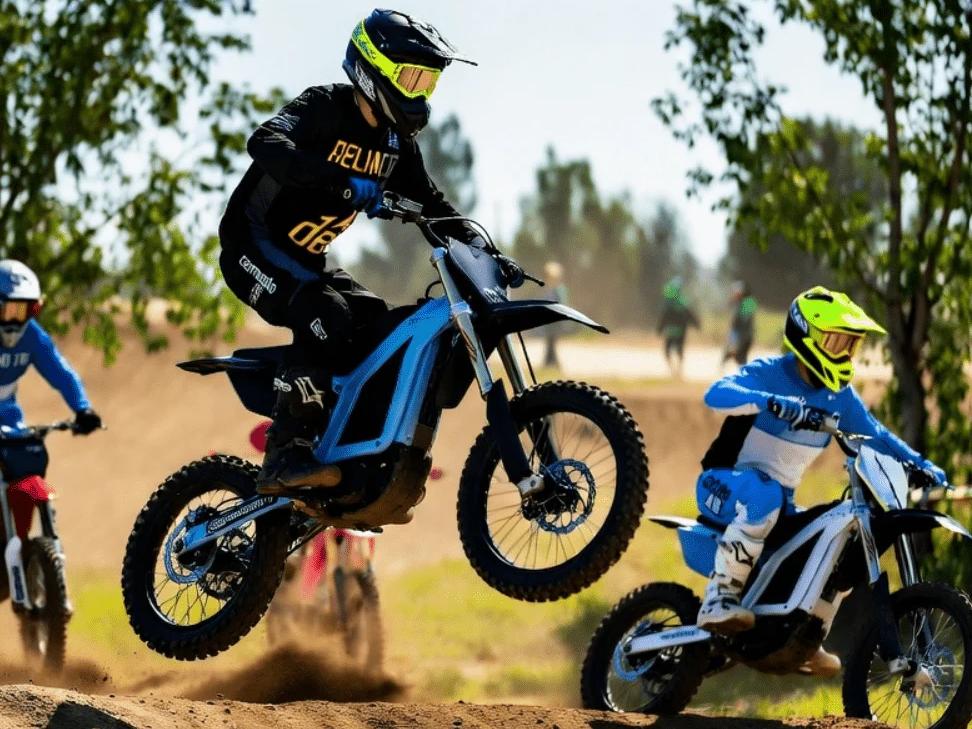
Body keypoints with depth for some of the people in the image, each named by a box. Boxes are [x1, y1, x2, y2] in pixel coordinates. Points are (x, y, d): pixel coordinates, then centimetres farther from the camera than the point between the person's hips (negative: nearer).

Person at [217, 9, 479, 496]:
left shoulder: (396, 140, 5)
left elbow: (428, 202, 16)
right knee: (327, 316, -31)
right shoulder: (324, 108, -19)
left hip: (305, 261, 9)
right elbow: (266, 144, -38)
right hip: (253, 246, -9)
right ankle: (286, 456, -34)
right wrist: (347, 183, -51)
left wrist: (479, 246, -1)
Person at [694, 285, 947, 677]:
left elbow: (874, 434, 18)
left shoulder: (840, 395, 7)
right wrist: (770, 402, -51)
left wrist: (920, 464, 3)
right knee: (765, 492, -41)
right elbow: (717, 394, -34)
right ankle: (718, 598, -38)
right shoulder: (769, 374, -16)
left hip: (778, 499, 8)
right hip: (725, 485, -8)